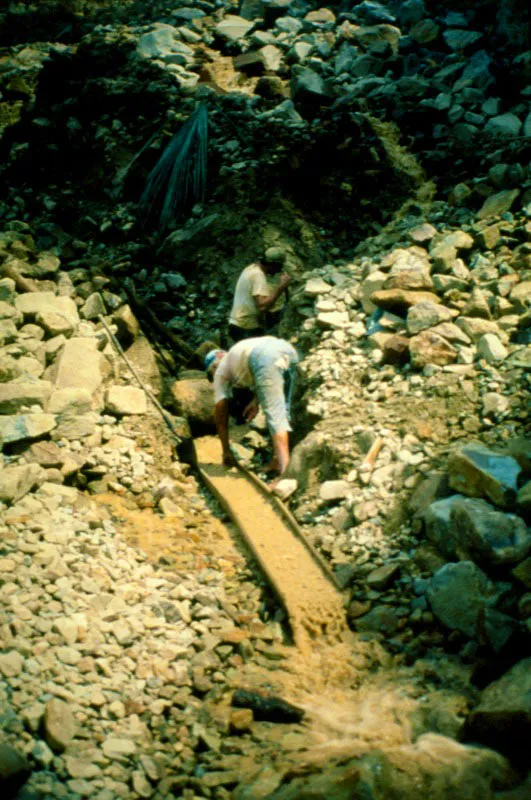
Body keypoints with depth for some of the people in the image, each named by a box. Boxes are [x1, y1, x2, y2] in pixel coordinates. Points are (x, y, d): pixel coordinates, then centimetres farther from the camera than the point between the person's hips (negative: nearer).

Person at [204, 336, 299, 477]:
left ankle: (286, 472, -17)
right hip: (288, 349, 6)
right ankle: (278, 460, 20)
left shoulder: (220, 371, 28)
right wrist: (256, 401, 25)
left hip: (265, 357, -6)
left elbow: (221, 417, 29)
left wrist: (226, 451, 35)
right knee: (281, 411, 20)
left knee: (275, 414, -9)